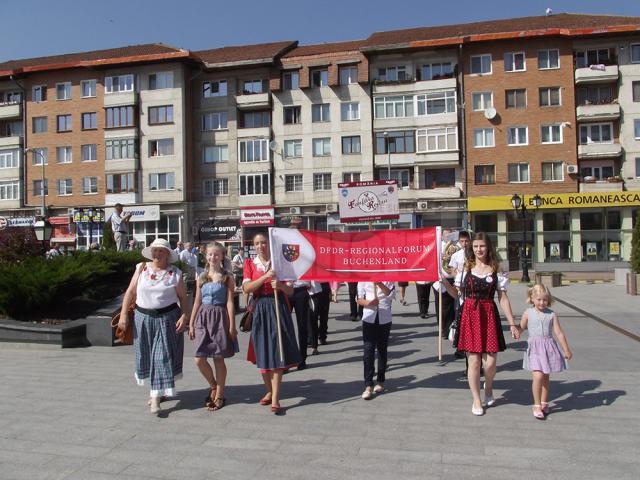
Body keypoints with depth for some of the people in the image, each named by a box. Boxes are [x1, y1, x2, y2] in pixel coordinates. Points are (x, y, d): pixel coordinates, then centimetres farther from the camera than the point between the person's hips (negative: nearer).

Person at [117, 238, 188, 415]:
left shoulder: (175, 273, -2)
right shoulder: (141, 269, 4)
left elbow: (183, 297, -1)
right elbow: (130, 292, 4)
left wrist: (184, 316, -13)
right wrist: (123, 314, -2)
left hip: (167, 319, -3)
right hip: (143, 318, 3)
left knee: (162, 357, -3)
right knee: (146, 354, 13)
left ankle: (156, 397, 3)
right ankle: (155, 388, 35)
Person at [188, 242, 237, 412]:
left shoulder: (227, 277, -3)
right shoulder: (201, 277, 9)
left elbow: (229, 302, -6)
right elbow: (197, 302, 11)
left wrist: (232, 326, -9)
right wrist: (191, 323, 8)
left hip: (220, 317, -4)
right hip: (203, 317, 4)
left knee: (219, 359, 3)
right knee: (199, 359, 0)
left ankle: (219, 395, 20)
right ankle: (213, 387, 26)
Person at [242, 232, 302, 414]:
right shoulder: (250, 264, 6)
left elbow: (290, 291, 1)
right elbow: (246, 288, -9)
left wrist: (281, 285, -21)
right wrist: (266, 276, -19)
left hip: (278, 308, -2)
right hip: (260, 309, 2)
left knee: (276, 352, -6)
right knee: (262, 353, 7)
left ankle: (275, 398, -4)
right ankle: (270, 391, 26)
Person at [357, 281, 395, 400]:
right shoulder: (363, 280, 7)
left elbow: (391, 294, -10)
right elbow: (359, 299, 3)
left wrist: (379, 283, -22)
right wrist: (368, 303, -17)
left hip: (384, 319, 1)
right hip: (369, 318, 0)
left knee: (382, 350, 10)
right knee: (368, 351, -7)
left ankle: (380, 381, 24)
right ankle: (368, 386, -5)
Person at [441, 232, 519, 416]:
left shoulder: (495, 270, 3)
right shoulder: (465, 268, 4)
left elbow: (503, 299, 3)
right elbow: (456, 293, 7)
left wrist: (512, 324, 1)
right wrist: (443, 280, -9)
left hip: (489, 315, 0)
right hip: (469, 315, 0)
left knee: (491, 361, 2)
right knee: (474, 361, 1)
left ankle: (488, 387, 36)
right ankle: (476, 400, 19)